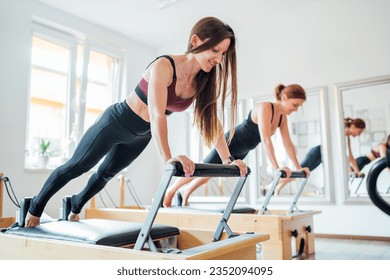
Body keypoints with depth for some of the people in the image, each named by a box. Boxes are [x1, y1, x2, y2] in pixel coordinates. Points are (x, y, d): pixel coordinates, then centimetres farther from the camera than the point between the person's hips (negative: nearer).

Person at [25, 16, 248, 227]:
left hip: (141, 137, 7)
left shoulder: (204, 80, -12)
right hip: (116, 123, -6)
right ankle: (35, 207, 35)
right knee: (75, 167, 11)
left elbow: (212, 120, -11)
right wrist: (168, 158, -54)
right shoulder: (164, 66, -31)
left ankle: (74, 205, 53)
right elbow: (157, 114, -42)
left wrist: (228, 160, -20)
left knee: (107, 173, 26)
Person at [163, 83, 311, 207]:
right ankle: (170, 191, 25)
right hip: (231, 142, -8)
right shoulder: (264, 108, -31)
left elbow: (288, 143, -1)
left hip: (241, 152, 8)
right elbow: (266, 139, -40)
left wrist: (298, 167, -5)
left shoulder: (283, 116, -5)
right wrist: (277, 168, -43)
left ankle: (185, 195, 38)